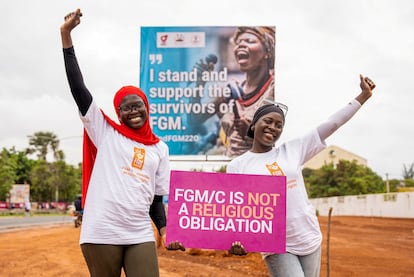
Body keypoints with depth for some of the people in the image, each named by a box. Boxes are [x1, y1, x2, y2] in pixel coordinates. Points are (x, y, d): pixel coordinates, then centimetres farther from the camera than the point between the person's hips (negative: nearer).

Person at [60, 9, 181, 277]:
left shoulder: (160, 148, 13)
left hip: (141, 236, 2)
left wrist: (163, 227, 0)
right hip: (101, 234, -2)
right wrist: (66, 35, -8)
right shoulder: (105, 132, 4)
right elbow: (78, 87, -3)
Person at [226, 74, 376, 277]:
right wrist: (235, 239, -22)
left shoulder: (292, 150, 5)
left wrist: (363, 96, 7)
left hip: (310, 239, 3)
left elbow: (331, 125, 7)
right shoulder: (237, 166, 0)